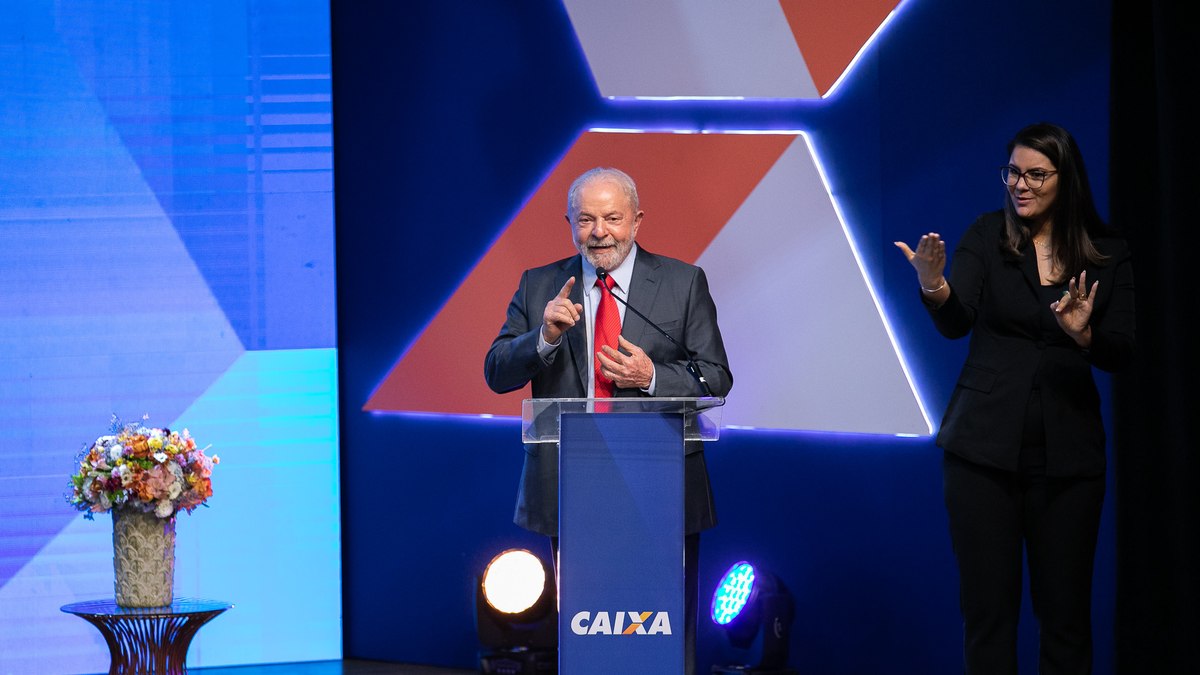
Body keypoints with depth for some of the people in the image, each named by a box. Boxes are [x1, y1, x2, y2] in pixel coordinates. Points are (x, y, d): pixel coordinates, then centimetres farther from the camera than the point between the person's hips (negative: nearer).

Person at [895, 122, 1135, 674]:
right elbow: (955, 324, -11)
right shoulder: (987, 237, 1)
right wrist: (934, 289, -33)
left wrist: (1084, 335, -24)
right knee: (987, 607, 0)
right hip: (986, 448, -1)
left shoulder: (1107, 255, 3)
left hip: (1067, 452, 1)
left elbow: (1122, 355, -2)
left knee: (1065, 612, 3)